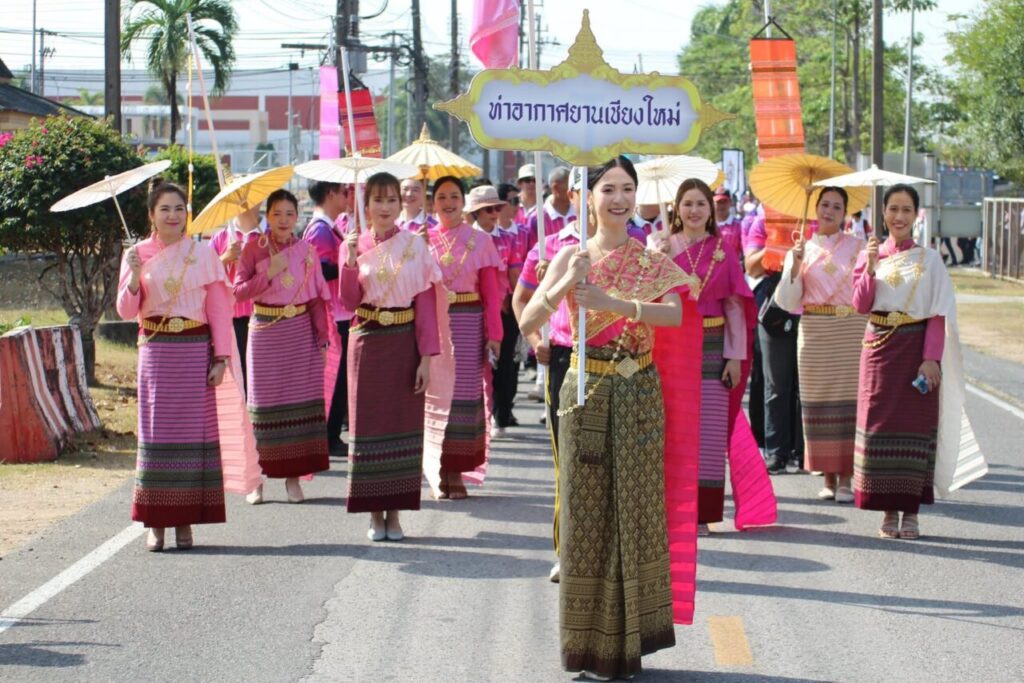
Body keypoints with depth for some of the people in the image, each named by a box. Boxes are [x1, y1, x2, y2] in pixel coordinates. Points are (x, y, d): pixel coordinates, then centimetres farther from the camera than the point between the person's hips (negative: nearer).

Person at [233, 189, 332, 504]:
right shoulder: (254, 249, 0)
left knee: (299, 400, 0)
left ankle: (293, 476, 7)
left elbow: (317, 299, 7)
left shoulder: (307, 251, 6)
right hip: (265, 332, -2)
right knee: (264, 401, 1)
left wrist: (322, 340, 3)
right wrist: (269, 273, -18)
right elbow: (239, 291, -6)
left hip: (300, 333, 2)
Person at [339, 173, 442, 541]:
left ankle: (395, 512, 9)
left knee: (403, 423, 2)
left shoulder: (415, 245, 1)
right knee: (369, 423, 3)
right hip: (367, 343, 1)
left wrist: (426, 356, -8)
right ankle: (375, 513, 10)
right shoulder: (355, 245, 4)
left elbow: (425, 303, -2)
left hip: (404, 342, -1)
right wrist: (350, 262, -18)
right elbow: (349, 302, -3)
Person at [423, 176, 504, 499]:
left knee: (465, 395, -1)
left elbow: (492, 292, 2)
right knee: (436, 394, 1)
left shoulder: (480, 241, 4)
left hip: (468, 327, 0)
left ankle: (456, 470, 7)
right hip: (431, 325, 0)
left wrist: (493, 334, -3)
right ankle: (438, 472, 9)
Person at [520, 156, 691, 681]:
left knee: (635, 506, 4)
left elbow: (675, 312, -18)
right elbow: (527, 323, -9)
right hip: (586, 391, -1)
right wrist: (564, 286, -26)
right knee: (587, 508, 2)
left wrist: (612, 302, -30)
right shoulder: (571, 258, 0)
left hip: (638, 393, 1)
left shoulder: (653, 260, 2)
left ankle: (629, 636, 16)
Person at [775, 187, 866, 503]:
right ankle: (828, 478, 9)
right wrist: (795, 266, -9)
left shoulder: (857, 246, 8)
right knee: (819, 404, 1)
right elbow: (789, 302, 3)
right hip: (814, 333, 1)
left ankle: (845, 479, 0)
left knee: (849, 401, -5)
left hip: (851, 332, -1)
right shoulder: (802, 250, 9)